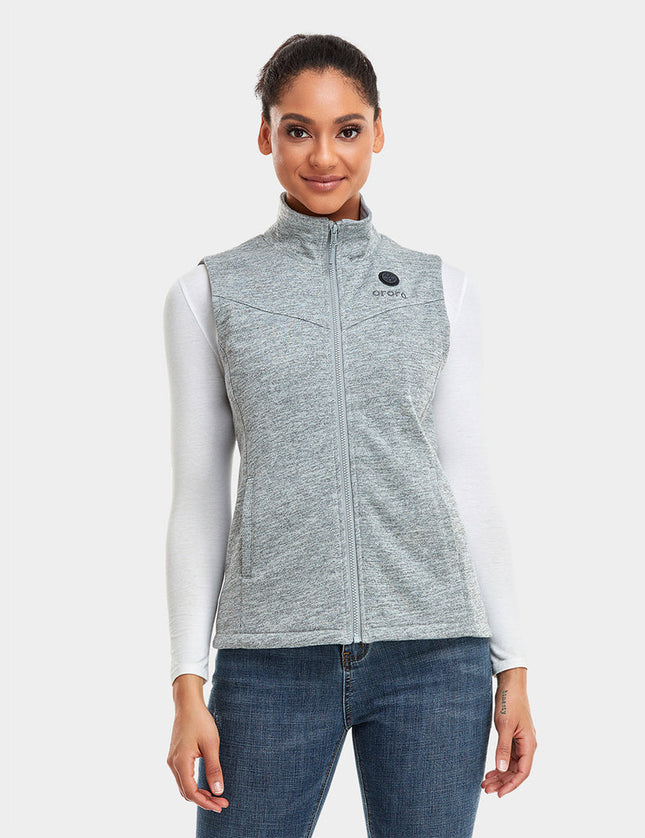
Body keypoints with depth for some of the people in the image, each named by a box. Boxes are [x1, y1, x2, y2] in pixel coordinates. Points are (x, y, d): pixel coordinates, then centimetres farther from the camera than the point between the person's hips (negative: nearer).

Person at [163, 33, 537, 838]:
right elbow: (198, 497, 5)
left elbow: (467, 480, 9)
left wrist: (513, 669, 5)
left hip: (434, 653, 1)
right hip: (273, 653, -1)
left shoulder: (443, 289, 8)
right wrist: (187, 688, 0)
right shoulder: (206, 294, 5)